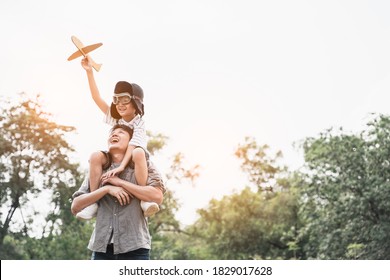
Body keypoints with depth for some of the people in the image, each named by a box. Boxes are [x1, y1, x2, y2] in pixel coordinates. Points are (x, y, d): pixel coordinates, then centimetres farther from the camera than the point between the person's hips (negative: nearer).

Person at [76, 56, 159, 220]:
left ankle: (145, 199, -39)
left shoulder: (139, 123, -10)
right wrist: (89, 72, -10)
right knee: (96, 156, -27)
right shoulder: (115, 118, 5)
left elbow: (133, 145, -25)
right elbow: (97, 98, -1)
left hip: (132, 158, -4)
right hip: (115, 158, 4)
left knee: (139, 153, -40)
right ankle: (93, 201, -25)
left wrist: (121, 166, -40)